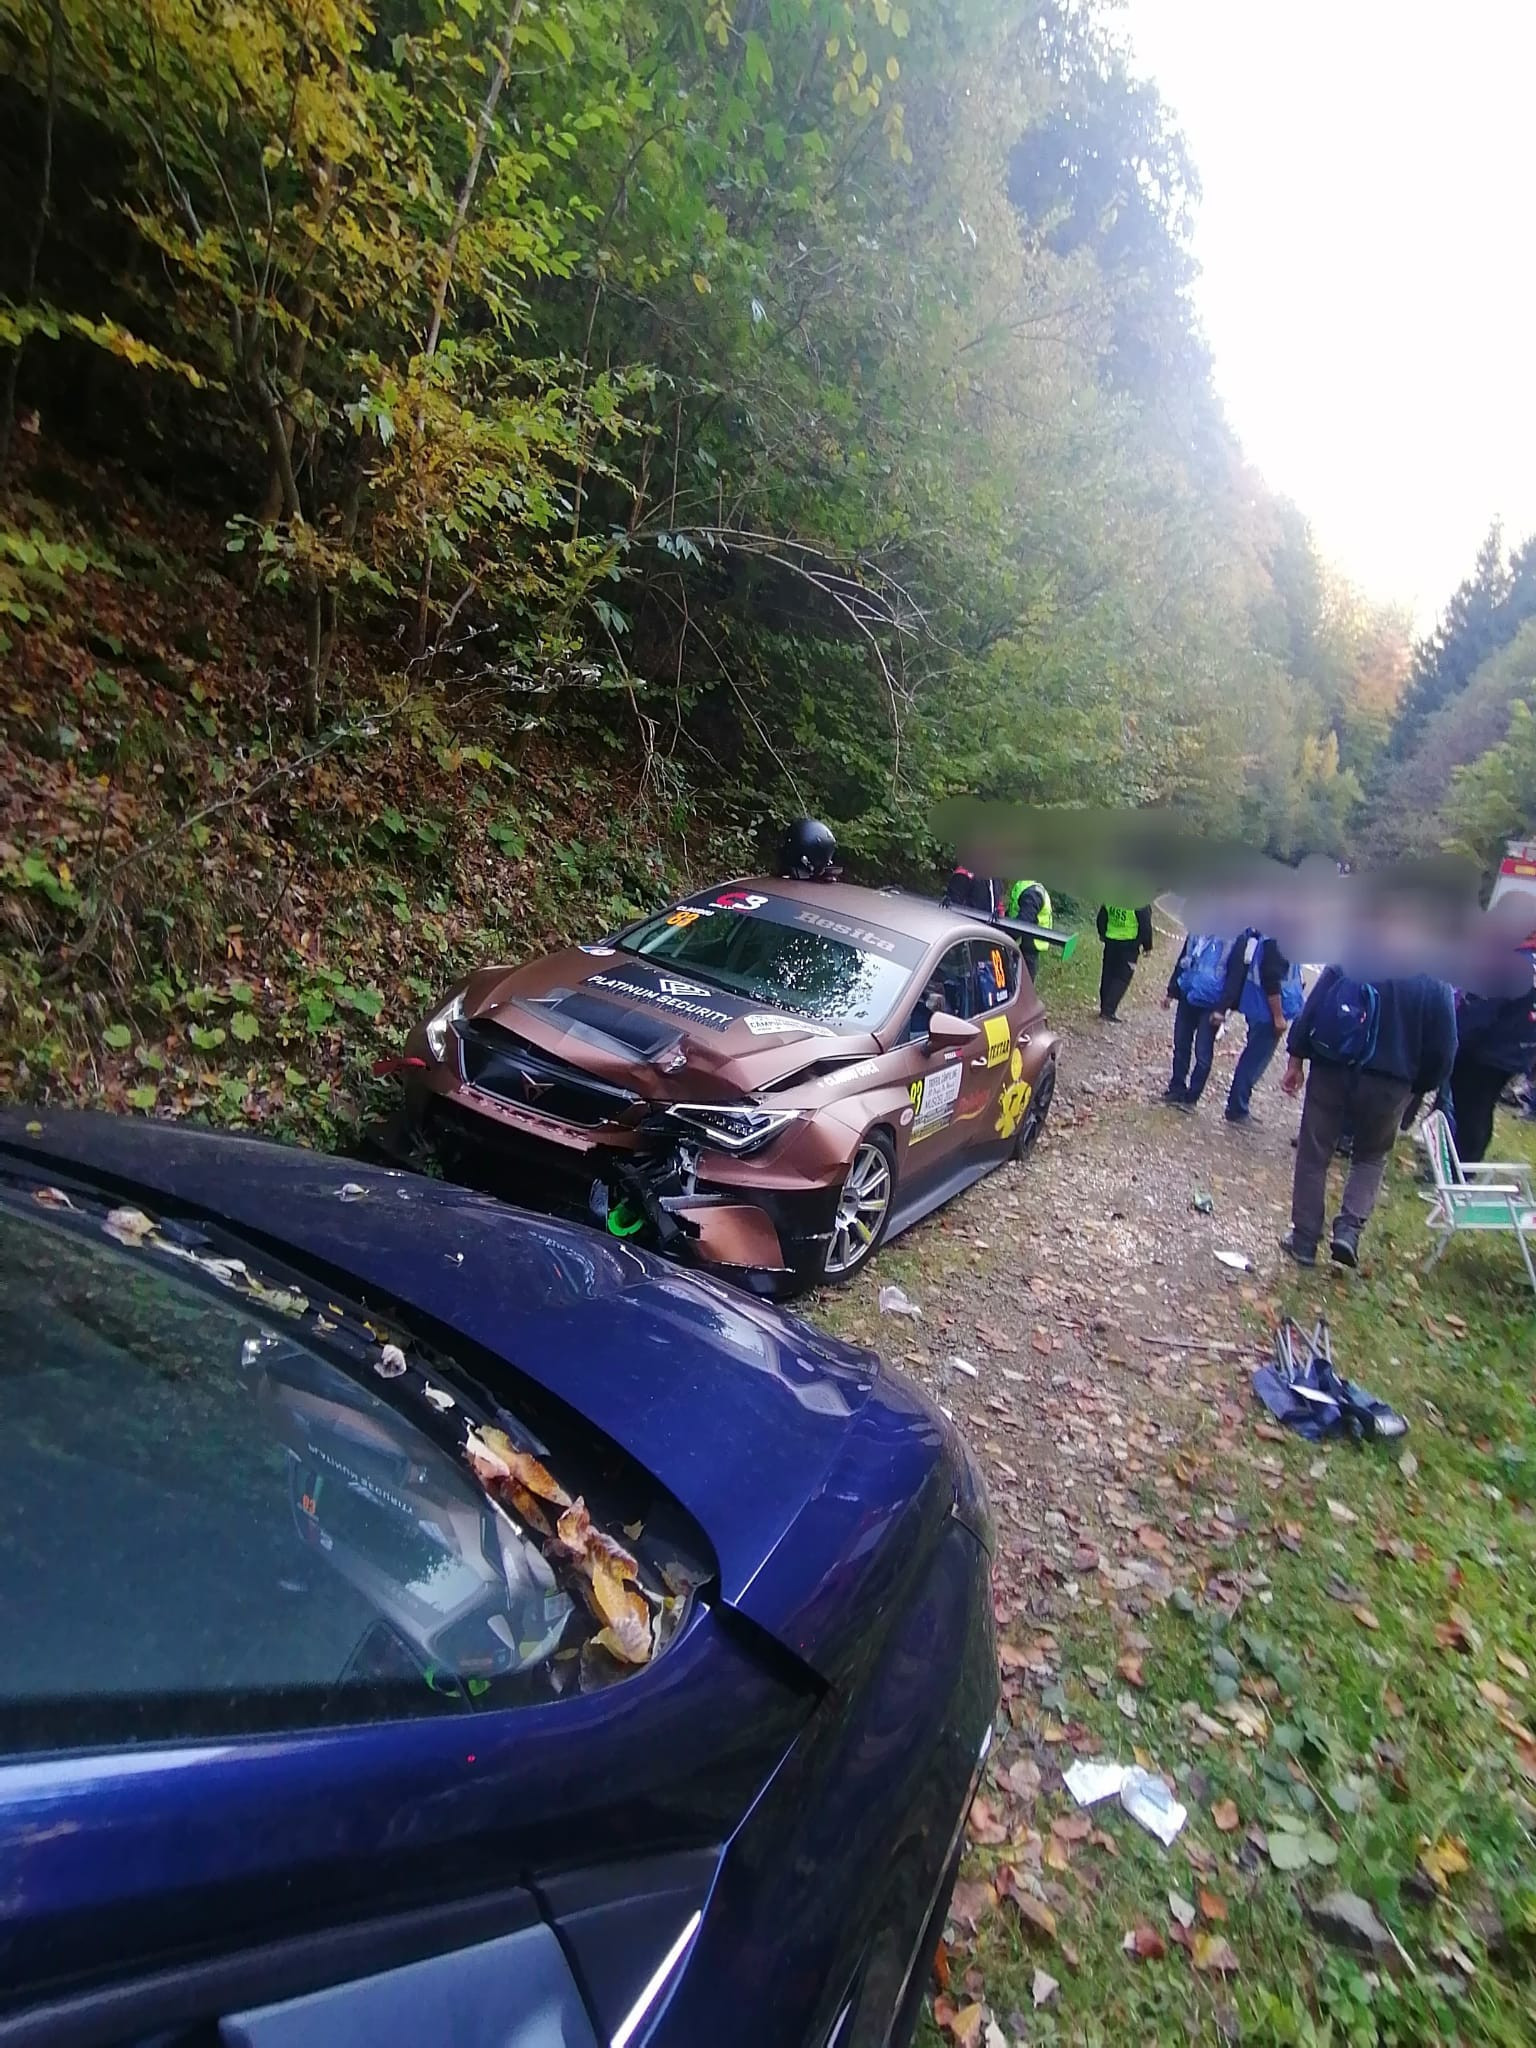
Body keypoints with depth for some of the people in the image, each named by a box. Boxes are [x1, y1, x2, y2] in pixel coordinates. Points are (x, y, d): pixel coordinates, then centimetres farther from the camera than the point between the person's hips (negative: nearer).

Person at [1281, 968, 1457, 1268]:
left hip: (1329, 1072, 0)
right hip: (1388, 1085, 0)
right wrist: (1418, 1087, 14)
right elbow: (1442, 1051, -1)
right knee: (1371, 1158, 21)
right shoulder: (1436, 984, -4)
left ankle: (1304, 1240, 15)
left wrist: (1296, 1059, 3)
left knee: (1313, 1156, 10)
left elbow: (1310, 1010, -4)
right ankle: (1349, 1228, 3)